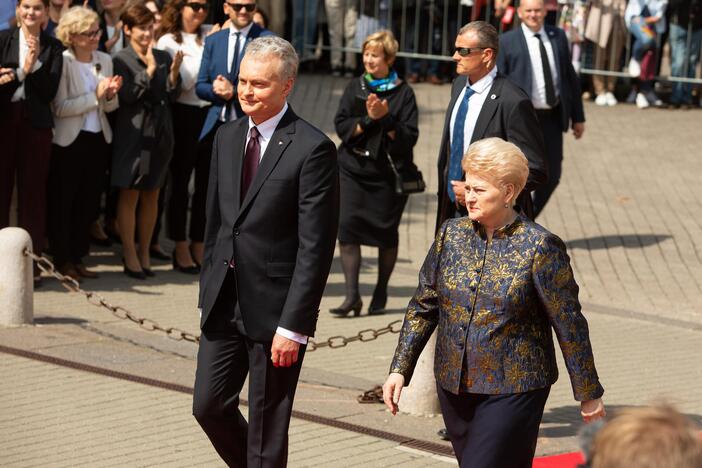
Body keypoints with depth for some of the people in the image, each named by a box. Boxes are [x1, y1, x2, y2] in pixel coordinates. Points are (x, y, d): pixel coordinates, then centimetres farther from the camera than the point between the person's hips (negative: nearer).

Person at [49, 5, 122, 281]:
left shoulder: (105, 61, 5)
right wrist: (95, 96, -19)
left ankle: (77, 257, 21)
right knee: (63, 201, 5)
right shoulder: (63, 62, -11)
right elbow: (60, 107, -18)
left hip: (98, 139, 5)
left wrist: (111, 95, -10)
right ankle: (63, 259, 14)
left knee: (89, 201, 10)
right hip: (70, 141, -5)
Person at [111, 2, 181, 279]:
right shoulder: (121, 60, -5)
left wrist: (173, 75, -10)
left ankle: (145, 252, 21)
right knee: (129, 195, 0)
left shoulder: (164, 57, 7)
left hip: (159, 132, 4)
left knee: (151, 195, 10)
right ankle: (130, 256, 7)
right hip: (133, 133, -4)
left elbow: (172, 97, 7)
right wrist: (149, 70, -19)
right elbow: (127, 95, -15)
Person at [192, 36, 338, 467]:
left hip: (274, 307, -6)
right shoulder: (228, 138, 9)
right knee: (209, 406, 10)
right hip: (224, 302, 6)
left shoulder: (312, 149, -13)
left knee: (267, 426, 4)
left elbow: (316, 246, -15)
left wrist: (293, 325, -17)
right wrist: (207, 293, 13)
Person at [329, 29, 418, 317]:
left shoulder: (403, 93, -2)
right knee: (347, 226, -11)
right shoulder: (355, 88, 8)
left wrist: (385, 118, -20)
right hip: (353, 169, 2)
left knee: (386, 231, 5)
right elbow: (341, 126, 0)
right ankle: (352, 296, -10)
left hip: (388, 172, -2)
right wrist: (368, 118, -14)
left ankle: (381, 292, 23)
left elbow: (409, 137, -7)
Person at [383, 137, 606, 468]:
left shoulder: (540, 247, -11)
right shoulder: (451, 234, 3)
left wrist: (589, 396, -2)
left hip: (513, 390, -5)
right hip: (453, 386, 5)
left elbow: (569, 324, -6)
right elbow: (423, 307, 10)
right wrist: (400, 369, 3)